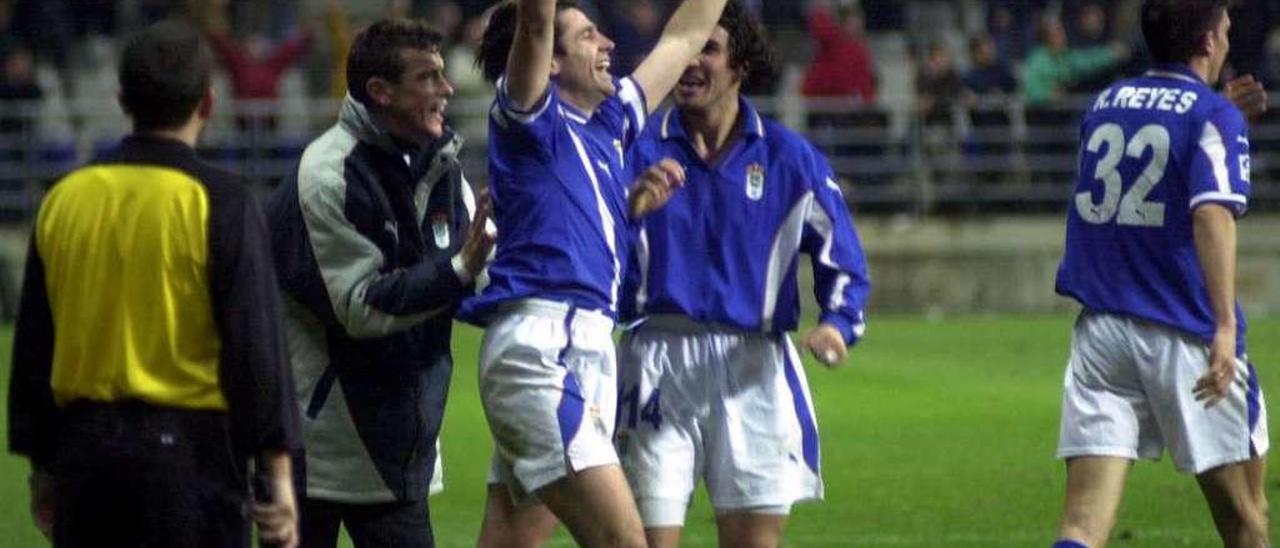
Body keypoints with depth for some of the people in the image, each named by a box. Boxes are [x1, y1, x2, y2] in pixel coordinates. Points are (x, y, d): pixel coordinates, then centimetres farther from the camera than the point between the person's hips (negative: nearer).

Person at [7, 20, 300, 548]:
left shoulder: (63, 200, 6)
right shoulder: (220, 202, -8)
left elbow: (32, 347, 12)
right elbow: (256, 346, -10)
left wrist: (42, 466, 19)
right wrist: (278, 478, -6)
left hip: (83, 454, 5)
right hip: (189, 455, -5)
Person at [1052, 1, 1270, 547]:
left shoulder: (1104, 105, 14)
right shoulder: (1213, 116, -6)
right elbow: (1212, 213, -21)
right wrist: (1225, 327, -26)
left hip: (1099, 332, 5)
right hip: (1182, 337, -5)